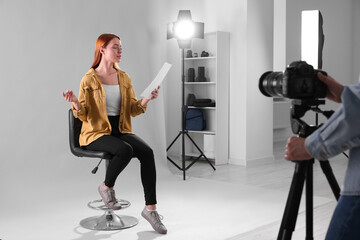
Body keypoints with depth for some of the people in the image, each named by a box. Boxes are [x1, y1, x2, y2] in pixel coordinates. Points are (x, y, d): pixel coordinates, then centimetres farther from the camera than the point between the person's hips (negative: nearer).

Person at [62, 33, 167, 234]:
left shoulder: (124, 78, 10)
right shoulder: (89, 79, -4)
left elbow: (133, 110, 8)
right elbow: (83, 115, -6)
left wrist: (146, 99, -10)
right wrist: (75, 103, -27)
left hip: (121, 131, 5)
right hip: (97, 133, -4)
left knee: (147, 152, -24)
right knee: (125, 150, -34)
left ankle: (150, 208, -19)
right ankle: (107, 187, -4)